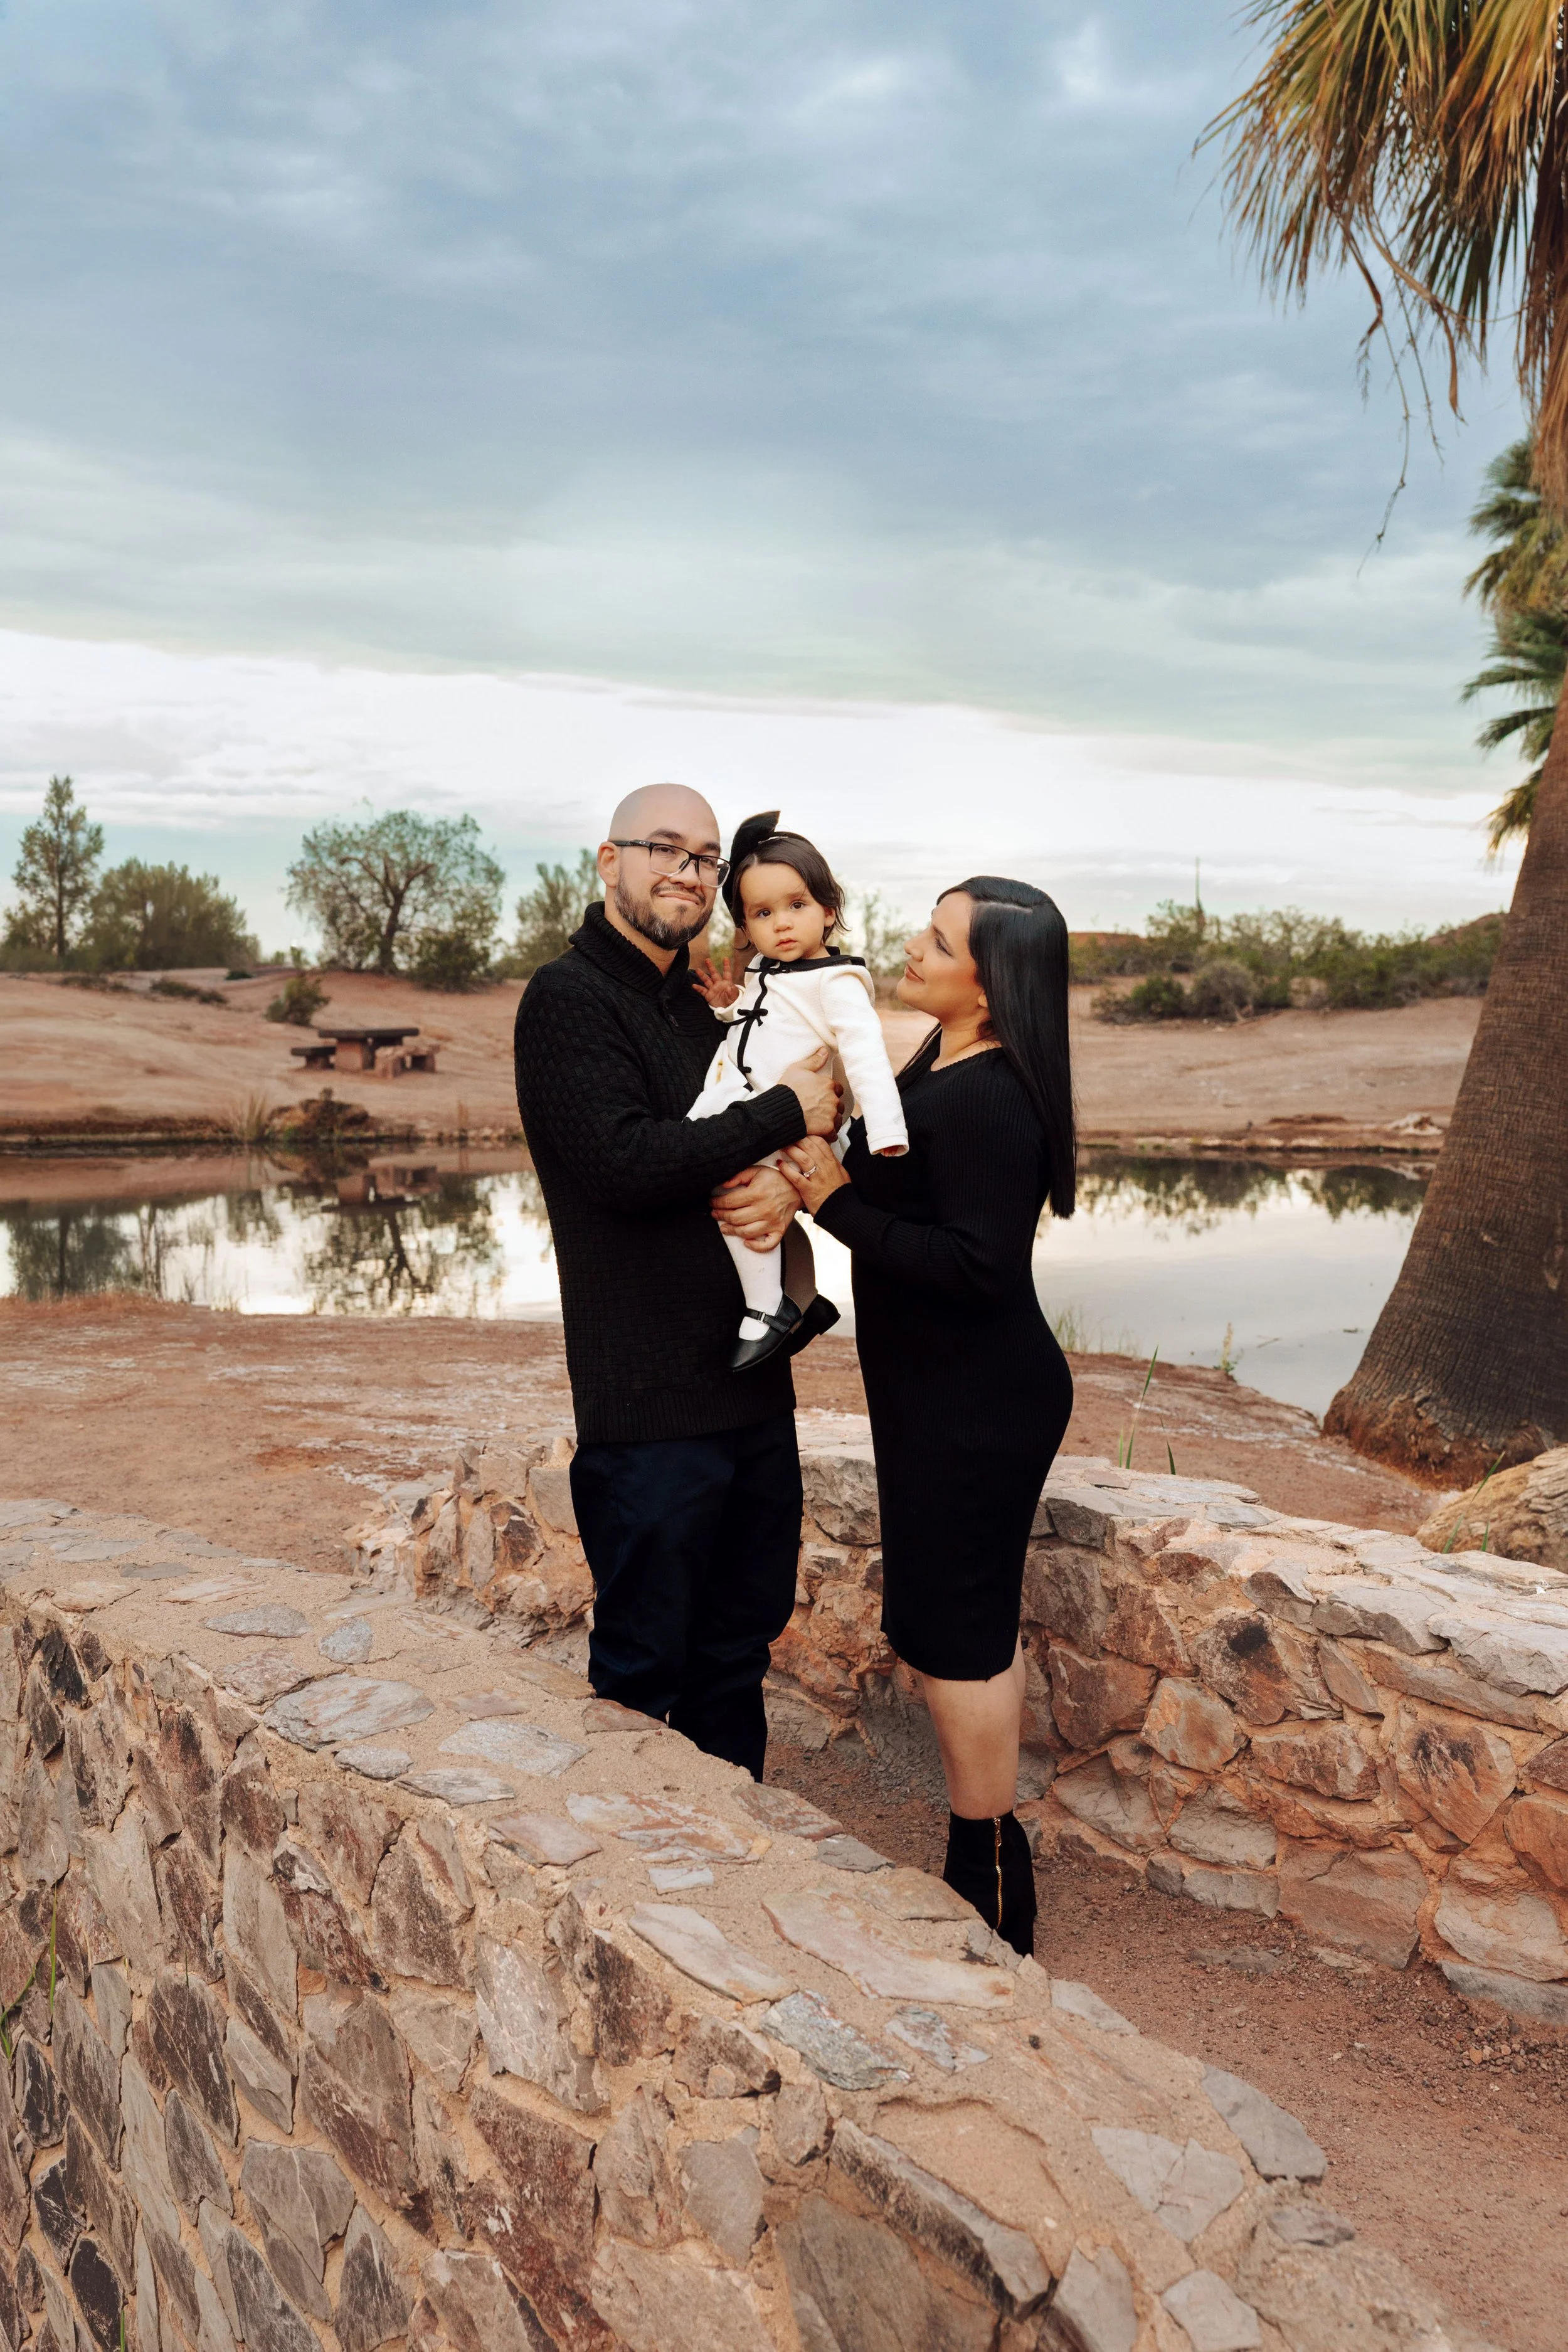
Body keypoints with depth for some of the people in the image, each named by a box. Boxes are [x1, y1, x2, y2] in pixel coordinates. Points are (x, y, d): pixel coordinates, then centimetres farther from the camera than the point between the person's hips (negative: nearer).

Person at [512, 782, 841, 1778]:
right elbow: (626, 1163, -22)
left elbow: (813, 1129, 13)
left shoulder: (700, 1012, 17)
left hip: (754, 1386, 8)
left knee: (738, 1654, 18)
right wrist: (784, 1112, -14)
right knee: (643, 1671, 5)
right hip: (651, 1403, -8)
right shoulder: (568, 999, -8)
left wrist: (790, 1181, -11)